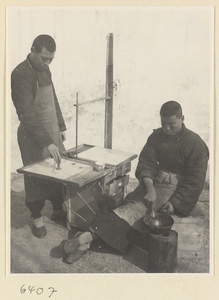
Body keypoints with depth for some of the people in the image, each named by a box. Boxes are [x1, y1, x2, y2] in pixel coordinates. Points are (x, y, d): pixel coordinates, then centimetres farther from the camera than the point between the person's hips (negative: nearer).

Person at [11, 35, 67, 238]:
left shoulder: (45, 70, 7)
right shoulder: (21, 74, -18)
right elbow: (28, 114, -25)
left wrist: (61, 126, 17)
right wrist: (47, 142, -28)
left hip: (52, 131, 7)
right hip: (33, 135, -7)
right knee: (36, 178, 4)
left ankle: (58, 210, 30)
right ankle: (37, 218, 22)